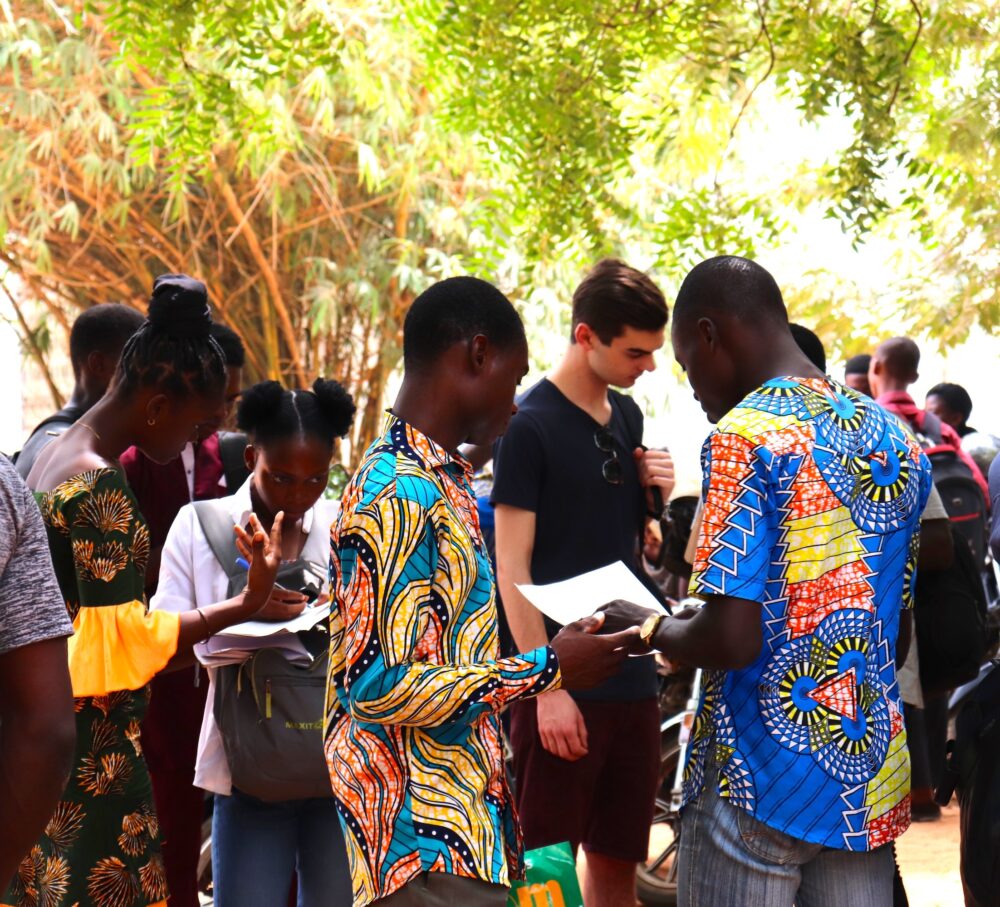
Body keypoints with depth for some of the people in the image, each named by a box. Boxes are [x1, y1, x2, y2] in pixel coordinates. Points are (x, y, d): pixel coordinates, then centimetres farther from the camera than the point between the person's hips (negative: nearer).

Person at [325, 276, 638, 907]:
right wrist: (548, 667, -17)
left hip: (463, 825, 10)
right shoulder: (400, 495, -18)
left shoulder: (440, 481, 14)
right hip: (430, 841, -10)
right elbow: (380, 686, -23)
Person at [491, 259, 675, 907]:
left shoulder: (627, 417, 12)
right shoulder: (530, 426, -9)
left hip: (632, 677, 7)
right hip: (562, 686, -7)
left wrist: (656, 495, 1)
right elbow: (512, 569, -11)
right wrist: (548, 686, -17)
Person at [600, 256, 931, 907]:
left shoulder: (746, 435, -14)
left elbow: (732, 638, -21)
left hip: (762, 779, -7)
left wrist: (651, 629, -2)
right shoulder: (897, 439, 8)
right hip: (872, 786, 7)